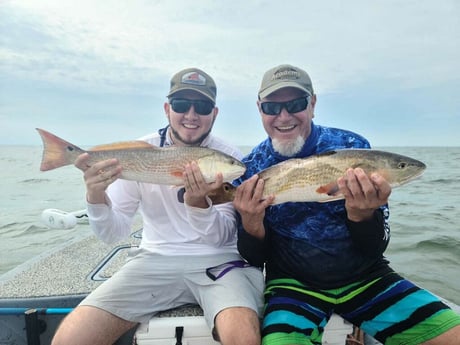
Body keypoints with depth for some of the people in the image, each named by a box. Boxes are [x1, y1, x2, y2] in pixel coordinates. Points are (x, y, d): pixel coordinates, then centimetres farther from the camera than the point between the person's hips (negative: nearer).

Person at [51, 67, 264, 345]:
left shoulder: (230, 158, -5)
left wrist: (198, 203, -28)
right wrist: (95, 195, -21)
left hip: (218, 262, -1)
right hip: (156, 259, 2)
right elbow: (114, 233, -1)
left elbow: (222, 237, -8)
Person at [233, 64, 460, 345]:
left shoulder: (353, 147, -8)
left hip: (366, 277, 2)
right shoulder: (251, 169, -7)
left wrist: (362, 214, -27)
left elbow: (376, 249, -5)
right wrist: (251, 224, -22)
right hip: (294, 284, -1)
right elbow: (256, 259, -2)